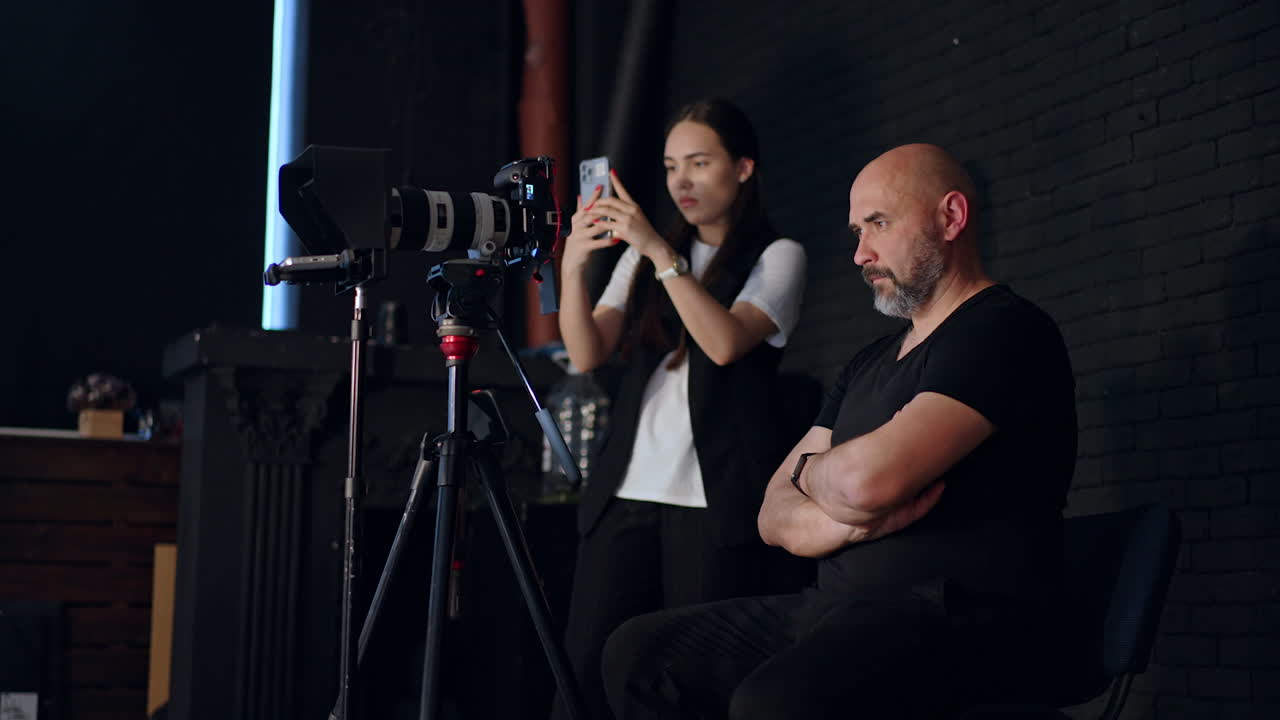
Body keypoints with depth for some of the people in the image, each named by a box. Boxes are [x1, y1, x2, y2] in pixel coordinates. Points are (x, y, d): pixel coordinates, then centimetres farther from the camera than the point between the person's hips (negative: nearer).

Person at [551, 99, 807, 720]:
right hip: (625, 490, 4)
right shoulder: (641, 257, 19)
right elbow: (587, 353, 5)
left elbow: (725, 342, -11)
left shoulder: (777, 256, 7)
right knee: (584, 665, -6)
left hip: (713, 498, -4)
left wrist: (662, 254, -17)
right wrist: (573, 267, -10)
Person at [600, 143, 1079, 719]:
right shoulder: (869, 365, 22)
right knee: (637, 652, -1)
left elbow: (870, 477, -21)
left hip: (959, 614, -9)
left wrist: (810, 470, 4)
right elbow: (775, 517, 15)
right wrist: (849, 521, -9)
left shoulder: (1006, 332, -8)